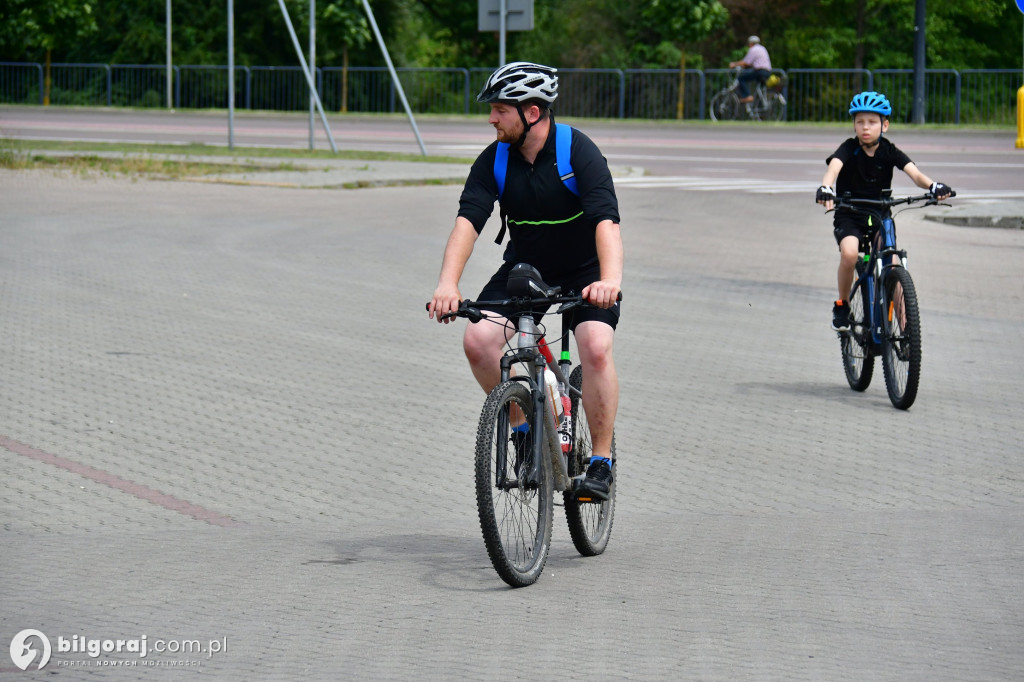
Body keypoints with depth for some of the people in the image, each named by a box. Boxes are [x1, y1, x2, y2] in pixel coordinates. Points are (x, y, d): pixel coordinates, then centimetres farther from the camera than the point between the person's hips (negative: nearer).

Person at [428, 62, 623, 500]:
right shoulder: (494, 160, -11)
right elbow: (468, 220, -22)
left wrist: (610, 280, -53)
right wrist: (447, 285, -38)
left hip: (584, 272, -4)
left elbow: (606, 220, -35)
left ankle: (602, 461, -12)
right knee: (478, 340, -18)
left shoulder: (579, 151, -23)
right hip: (523, 267, 4)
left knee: (596, 347, -28)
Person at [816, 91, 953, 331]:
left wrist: (933, 186, -43)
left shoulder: (890, 152, -6)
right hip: (849, 216, -2)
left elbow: (914, 173, -20)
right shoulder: (849, 149, -11)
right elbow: (834, 167, -31)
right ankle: (842, 305, -5)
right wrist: (825, 188, -54)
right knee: (849, 253, -30)